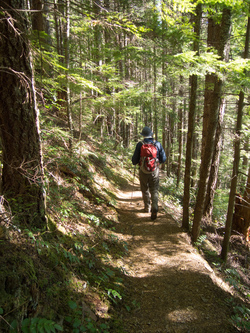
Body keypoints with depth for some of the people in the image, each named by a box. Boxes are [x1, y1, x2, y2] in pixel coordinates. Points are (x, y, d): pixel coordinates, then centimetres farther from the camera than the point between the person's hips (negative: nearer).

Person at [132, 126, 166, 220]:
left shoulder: (140, 145, -10)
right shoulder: (157, 144, -5)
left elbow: (134, 160, -5)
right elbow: (163, 159, 2)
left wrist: (135, 162, 18)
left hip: (143, 171, -1)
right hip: (154, 171, 1)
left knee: (145, 190, 17)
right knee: (154, 190, 8)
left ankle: (147, 207, 29)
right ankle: (154, 208, -11)